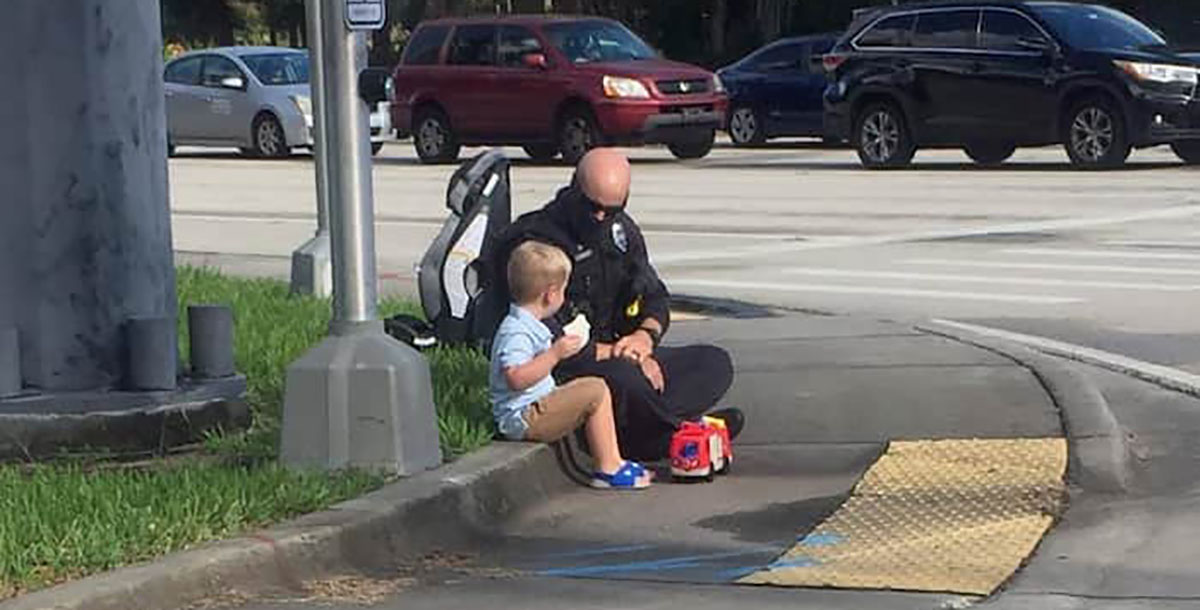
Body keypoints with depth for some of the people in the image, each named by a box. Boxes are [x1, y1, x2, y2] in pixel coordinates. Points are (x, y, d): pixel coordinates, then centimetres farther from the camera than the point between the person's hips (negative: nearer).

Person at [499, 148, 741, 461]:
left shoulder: (621, 228, 10)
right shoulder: (536, 239, -15)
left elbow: (656, 297, 16)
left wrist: (646, 335, -8)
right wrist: (619, 354, -19)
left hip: (620, 356, 9)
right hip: (565, 370, -9)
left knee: (715, 363, -3)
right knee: (623, 378, -39)